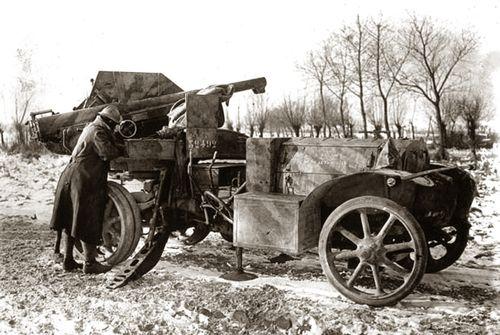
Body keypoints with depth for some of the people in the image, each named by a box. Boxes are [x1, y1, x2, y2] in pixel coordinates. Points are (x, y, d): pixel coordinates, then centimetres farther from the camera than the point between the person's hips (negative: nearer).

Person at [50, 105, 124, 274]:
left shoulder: (90, 127, 17)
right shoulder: (98, 132, -12)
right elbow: (107, 152, -22)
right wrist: (121, 149, -6)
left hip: (69, 177, 10)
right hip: (84, 182, -10)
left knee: (71, 221, 15)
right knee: (88, 221, -3)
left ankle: (68, 260, 23)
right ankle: (90, 263, 3)